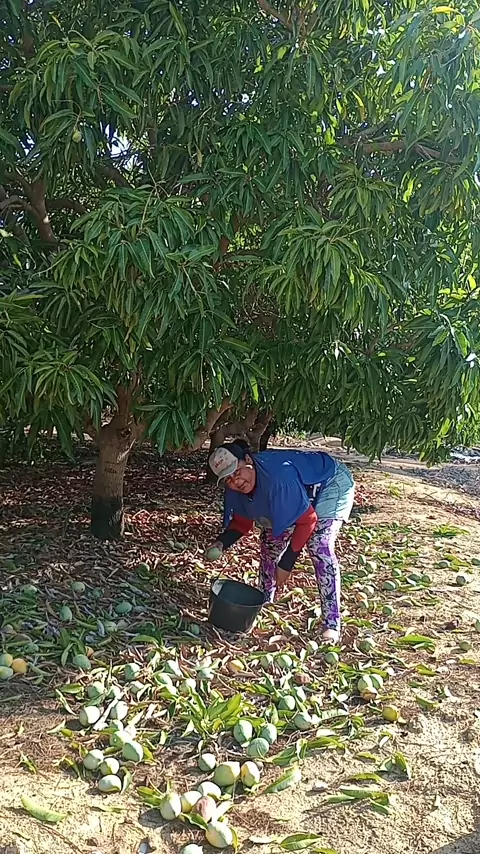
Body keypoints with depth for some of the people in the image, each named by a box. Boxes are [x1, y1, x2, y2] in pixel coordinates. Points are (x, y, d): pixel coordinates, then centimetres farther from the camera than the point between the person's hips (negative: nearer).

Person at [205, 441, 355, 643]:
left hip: (333, 483, -8)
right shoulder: (236, 490, -17)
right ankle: (264, 603, 23)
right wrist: (221, 543, -21)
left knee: (319, 546, -22)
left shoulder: (278, 476, -41)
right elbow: (242, 522, -2)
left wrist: (286, 562, -28)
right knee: (270, 540, 4)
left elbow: (307, 520, -32)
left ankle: (332, 624, -14)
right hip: (303, 492, 8)